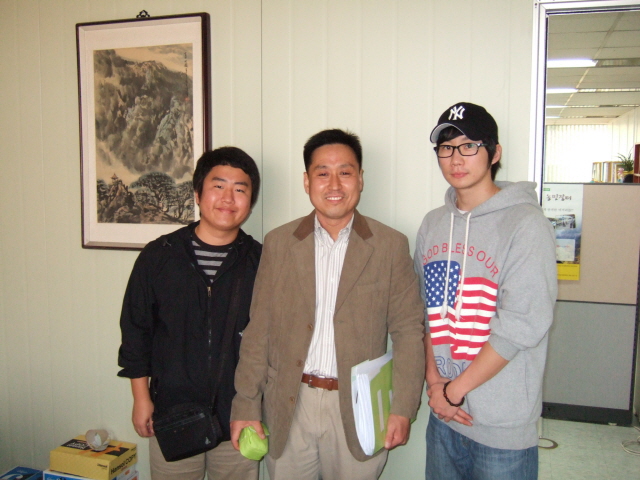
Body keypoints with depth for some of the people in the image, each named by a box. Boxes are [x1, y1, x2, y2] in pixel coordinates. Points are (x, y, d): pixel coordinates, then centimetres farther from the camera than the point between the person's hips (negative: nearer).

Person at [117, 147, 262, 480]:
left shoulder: (261, 262, -5)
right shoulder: (158, 256, -3)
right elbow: (135, 328, 3)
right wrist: (141, 397, 3)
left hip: (238, 417, 0)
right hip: (171, 413, 1)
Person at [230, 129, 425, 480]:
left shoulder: (391, 246, -3)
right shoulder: (278, 243, 1)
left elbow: (408, 331, -2)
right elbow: (258, 330, 1)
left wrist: (402, 409, -8)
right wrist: (246, 407, -1)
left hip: (357, 409, -1)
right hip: (287, 408, 2)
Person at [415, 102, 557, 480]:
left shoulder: (526, 223, -14)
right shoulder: (433, 224, 5)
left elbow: (522, 325, -18)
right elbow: (427, 309, 7)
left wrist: (455, 390, -13)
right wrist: (434, 380, -4)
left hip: (503, 427, -5)